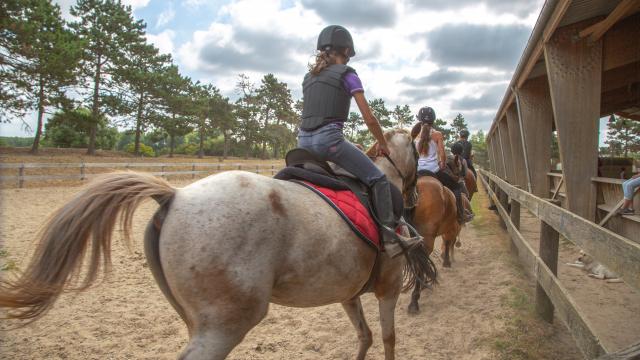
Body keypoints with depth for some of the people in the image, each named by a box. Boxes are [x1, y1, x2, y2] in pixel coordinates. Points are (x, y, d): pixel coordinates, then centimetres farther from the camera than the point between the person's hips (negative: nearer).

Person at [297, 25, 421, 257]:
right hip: (329, 138, -7)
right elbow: (369, 119, 2)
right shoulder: (347, 74, 4)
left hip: (303, 141, 7)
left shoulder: (309, 77, 22)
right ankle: (389, 237, -8)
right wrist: (383, 144, 16)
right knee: (378, 179, -2)